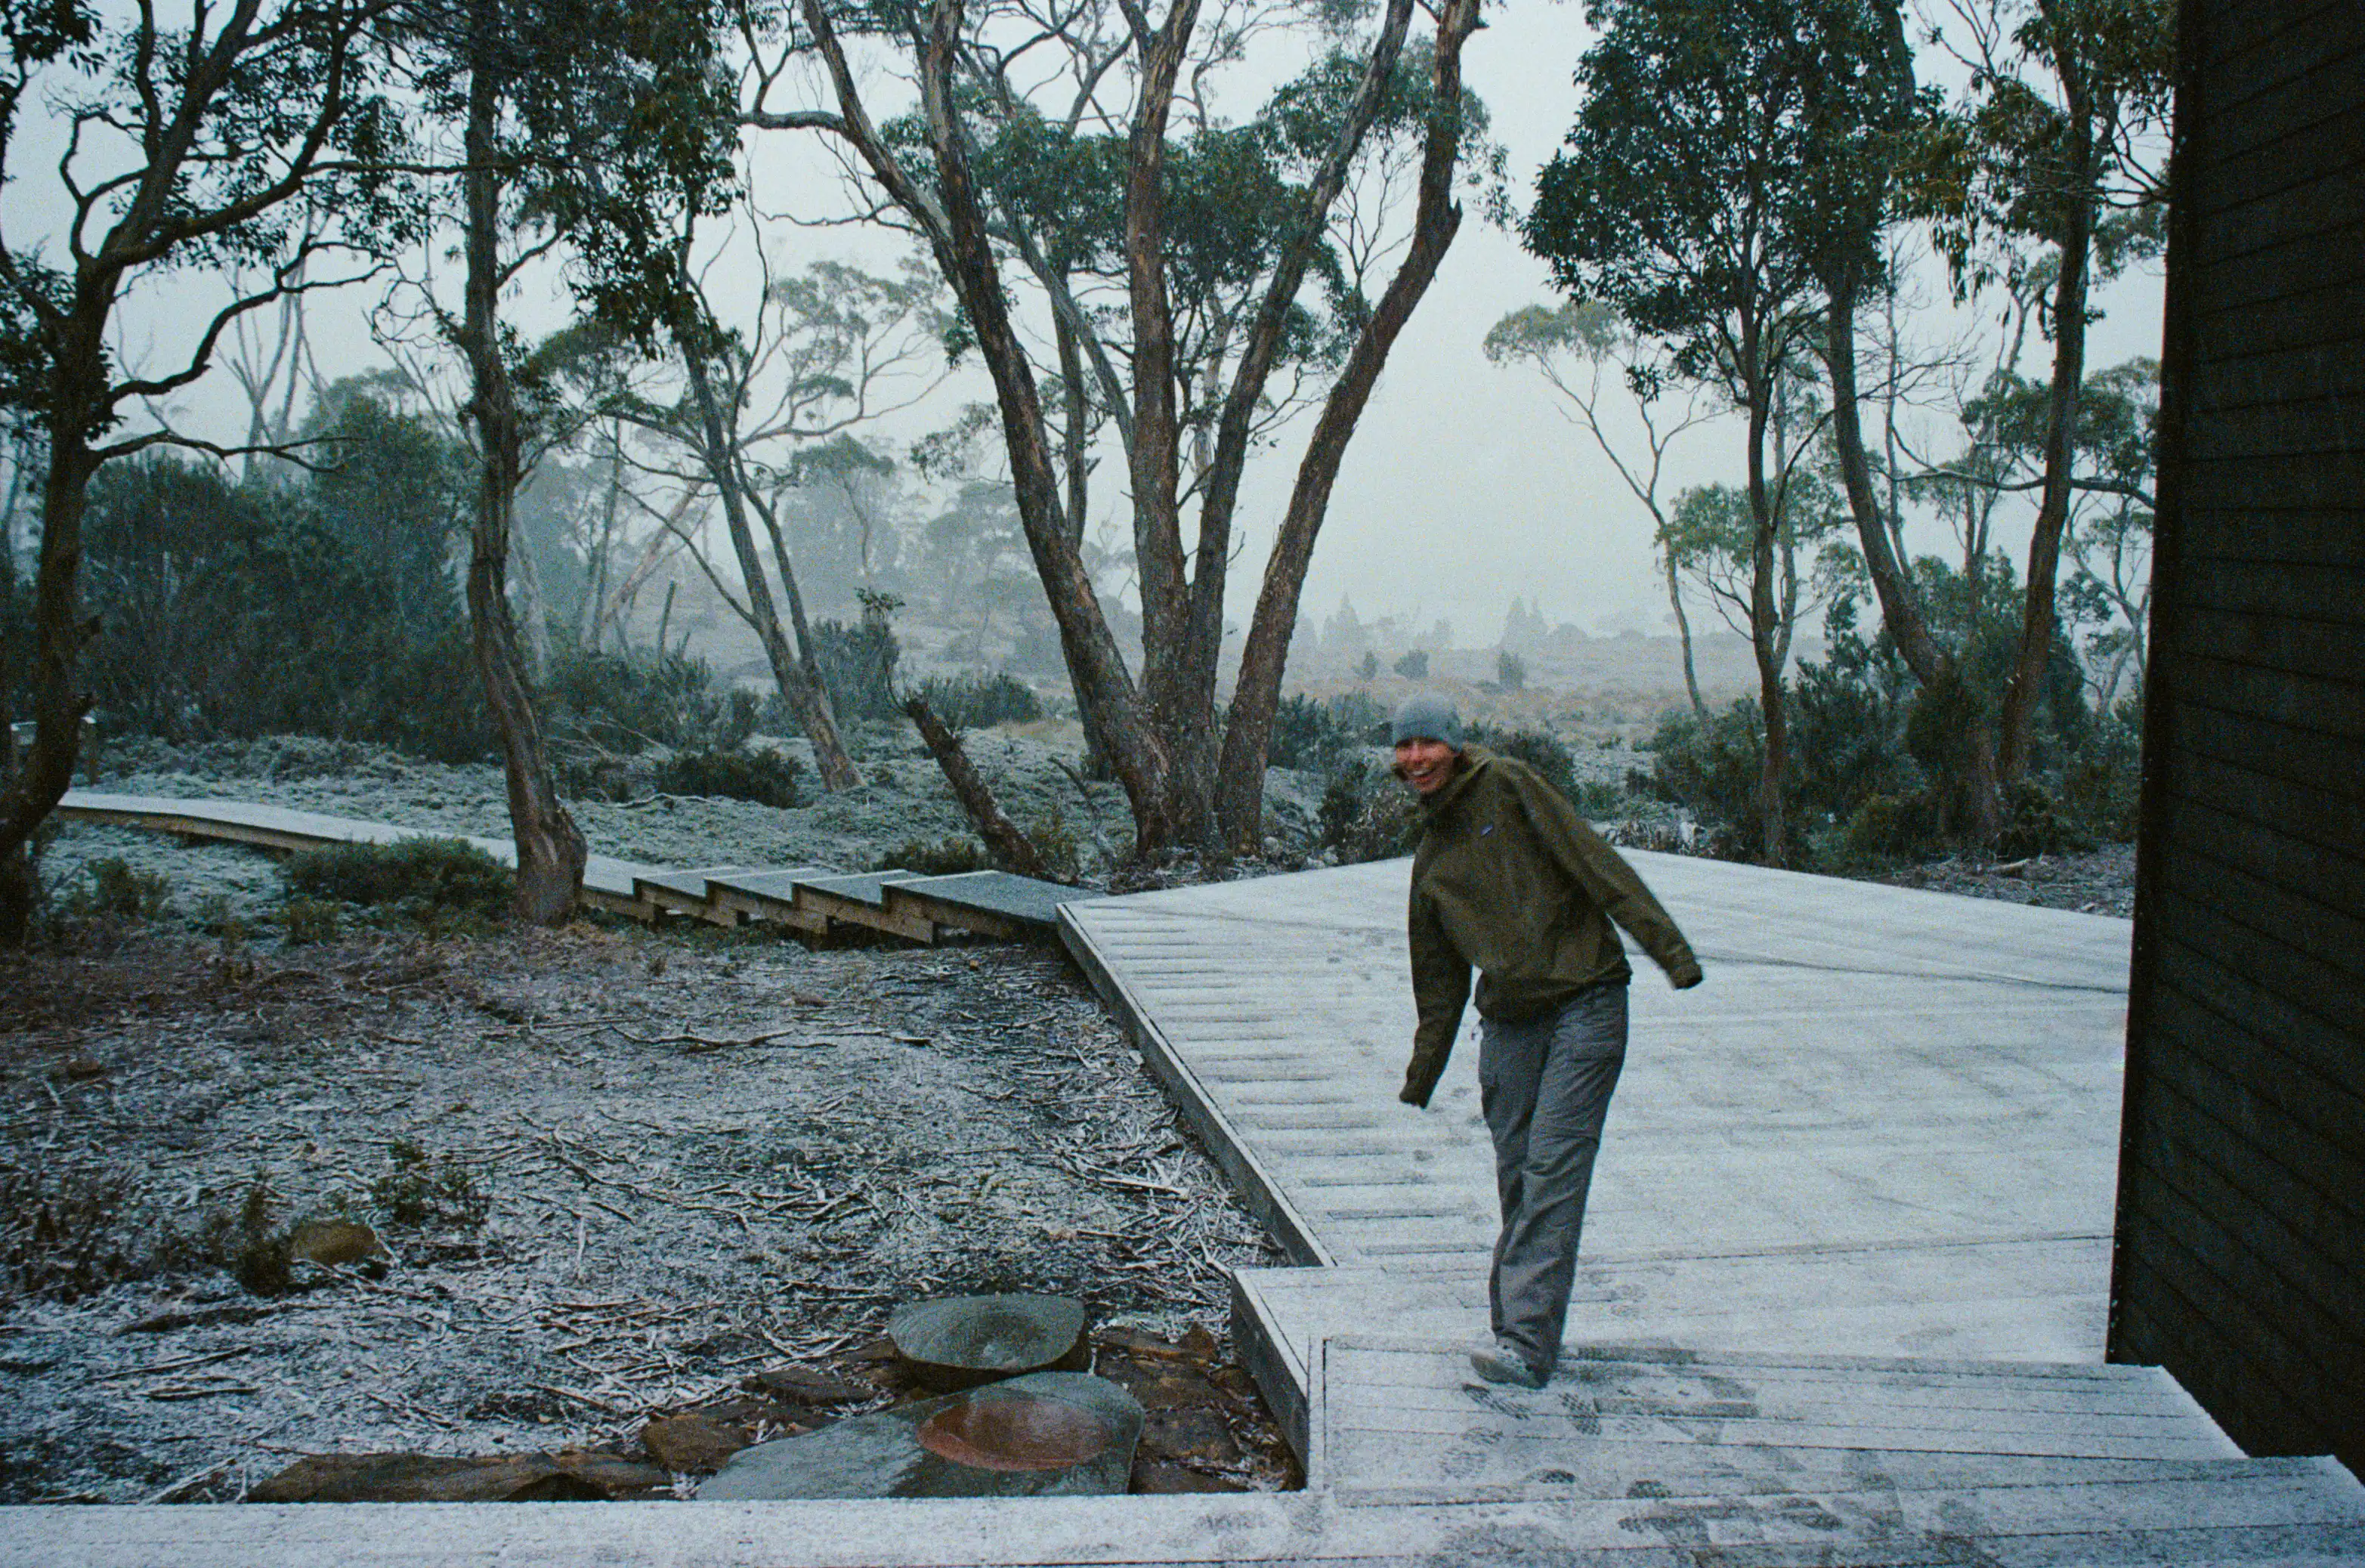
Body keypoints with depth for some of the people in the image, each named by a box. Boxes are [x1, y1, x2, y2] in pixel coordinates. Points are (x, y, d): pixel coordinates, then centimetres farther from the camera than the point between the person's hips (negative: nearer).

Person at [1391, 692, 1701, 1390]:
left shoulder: (1508, 785, -1)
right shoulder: (1431, 860, 16)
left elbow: (1593, 860, -9)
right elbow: (1439, 980, 23)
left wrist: (1667, 945, -18)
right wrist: (1422, 1075, 24)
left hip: (1585, 1003, -6)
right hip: (1508, 1020, 6)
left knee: (1553, 1167, -12)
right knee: (1516, 1176, 5)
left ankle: (1526, 1340, -14)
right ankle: (1514, 1317, 14)